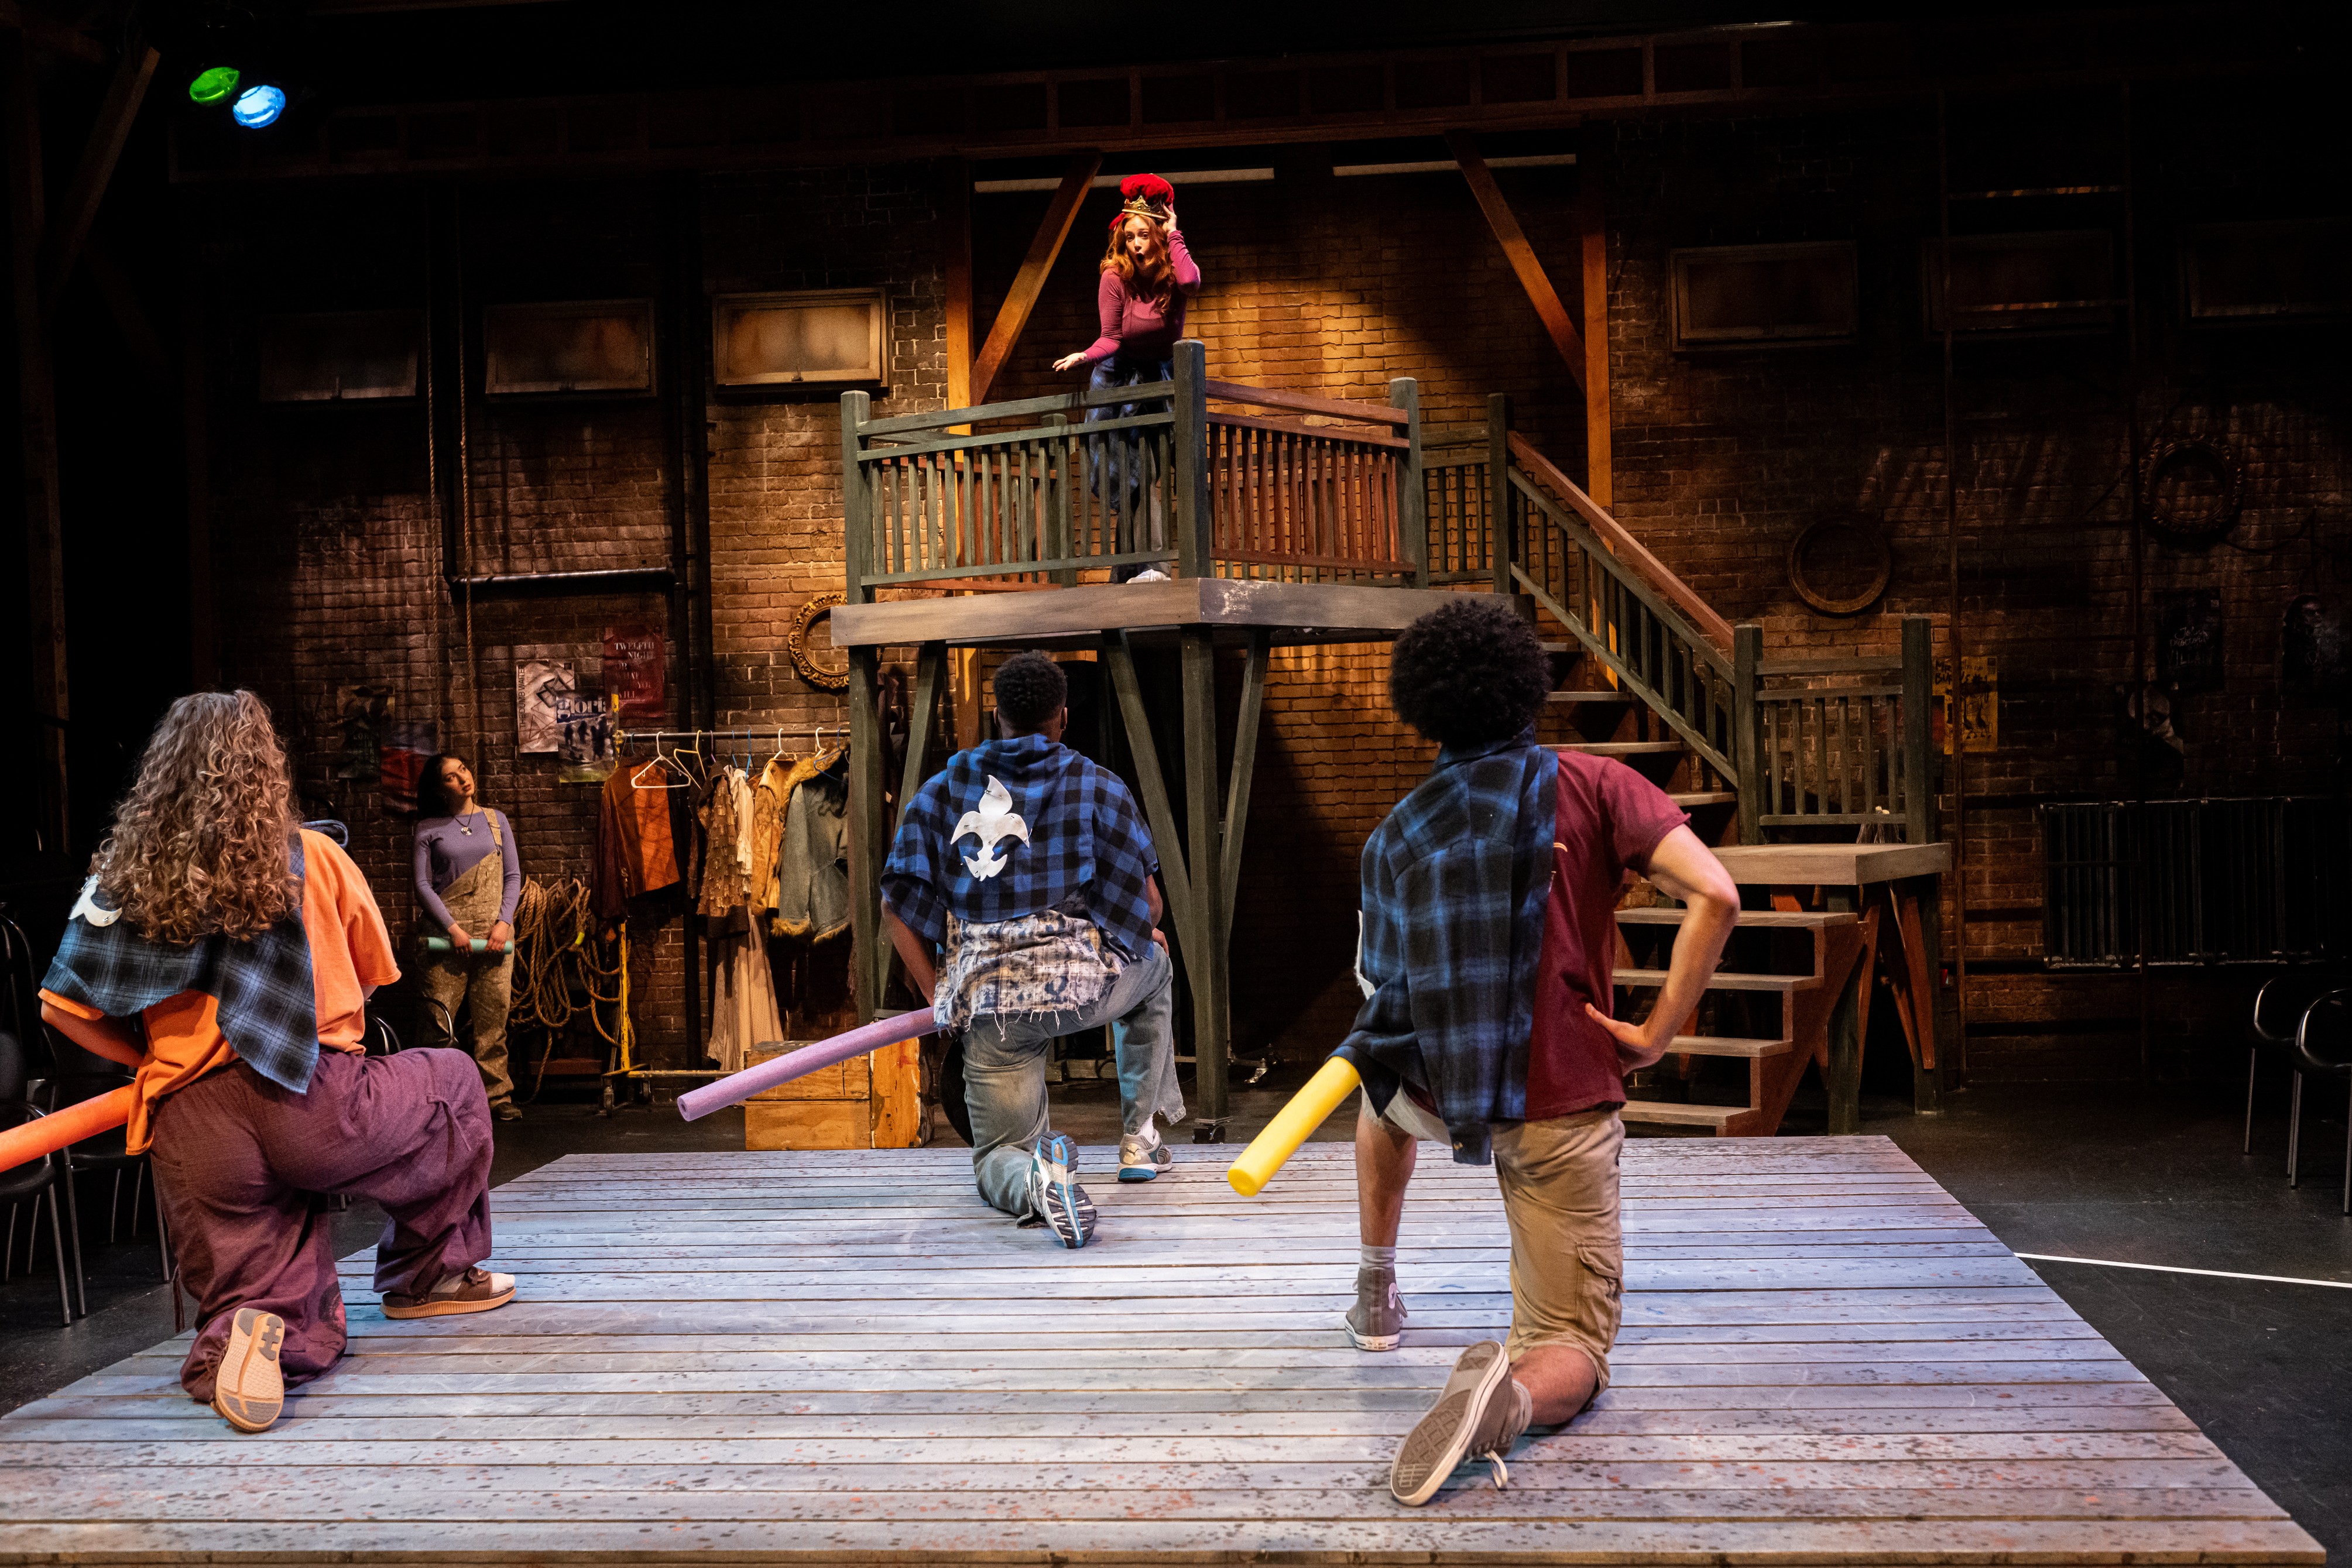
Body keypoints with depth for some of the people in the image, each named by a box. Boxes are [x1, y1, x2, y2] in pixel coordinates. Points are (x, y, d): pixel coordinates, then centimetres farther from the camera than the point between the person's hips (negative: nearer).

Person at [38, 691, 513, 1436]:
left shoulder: (125, 874, 8)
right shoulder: (314, 857, 4)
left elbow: (65, 1009, 4)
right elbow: (370, 977, 17)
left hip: (191, 1134, 3)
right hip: (314, 1104, -3)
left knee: (302, 1331, 15)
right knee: (454, 1082, 28)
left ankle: (244, 1332, -20)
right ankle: (430, 1275, 28)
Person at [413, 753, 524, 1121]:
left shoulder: (495, 821, 14)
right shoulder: (428, 829, 7)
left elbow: (513, 876, 11)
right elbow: (423, 885, 1)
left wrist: (503, 922, -3)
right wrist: (452, 927, -10)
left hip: (494, 932, 2)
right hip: (449, 934, -2)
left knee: (493, 1018, -1)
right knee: (439, 1017, -7)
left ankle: (497, 1094, 3)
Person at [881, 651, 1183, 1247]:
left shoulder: (941, 789, 14)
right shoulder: (1099, 785, 7)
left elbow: (896, 907, 7)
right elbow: (1148, 902, 7)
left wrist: (941, 998, 10)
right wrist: (1144, 936, 30)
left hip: (986, 1002, 1)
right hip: (1081, 982, -1)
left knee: (995, 1158, 15)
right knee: (1152, 968, 35)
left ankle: (1035, 1178, -24)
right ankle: (1140, 1139, 32)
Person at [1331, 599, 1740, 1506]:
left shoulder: (1395, 836, 1)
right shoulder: (1590, 786, -7)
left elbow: (1385, 985, 7)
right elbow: (1715, 897, -20)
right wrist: (1657, 1033, -13)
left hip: (1437, 1097, 3)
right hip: (1561, 1111, -3)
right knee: (1574, 1357, 8)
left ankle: (1377, 1293, 45)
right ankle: (1511, 1391, -28)